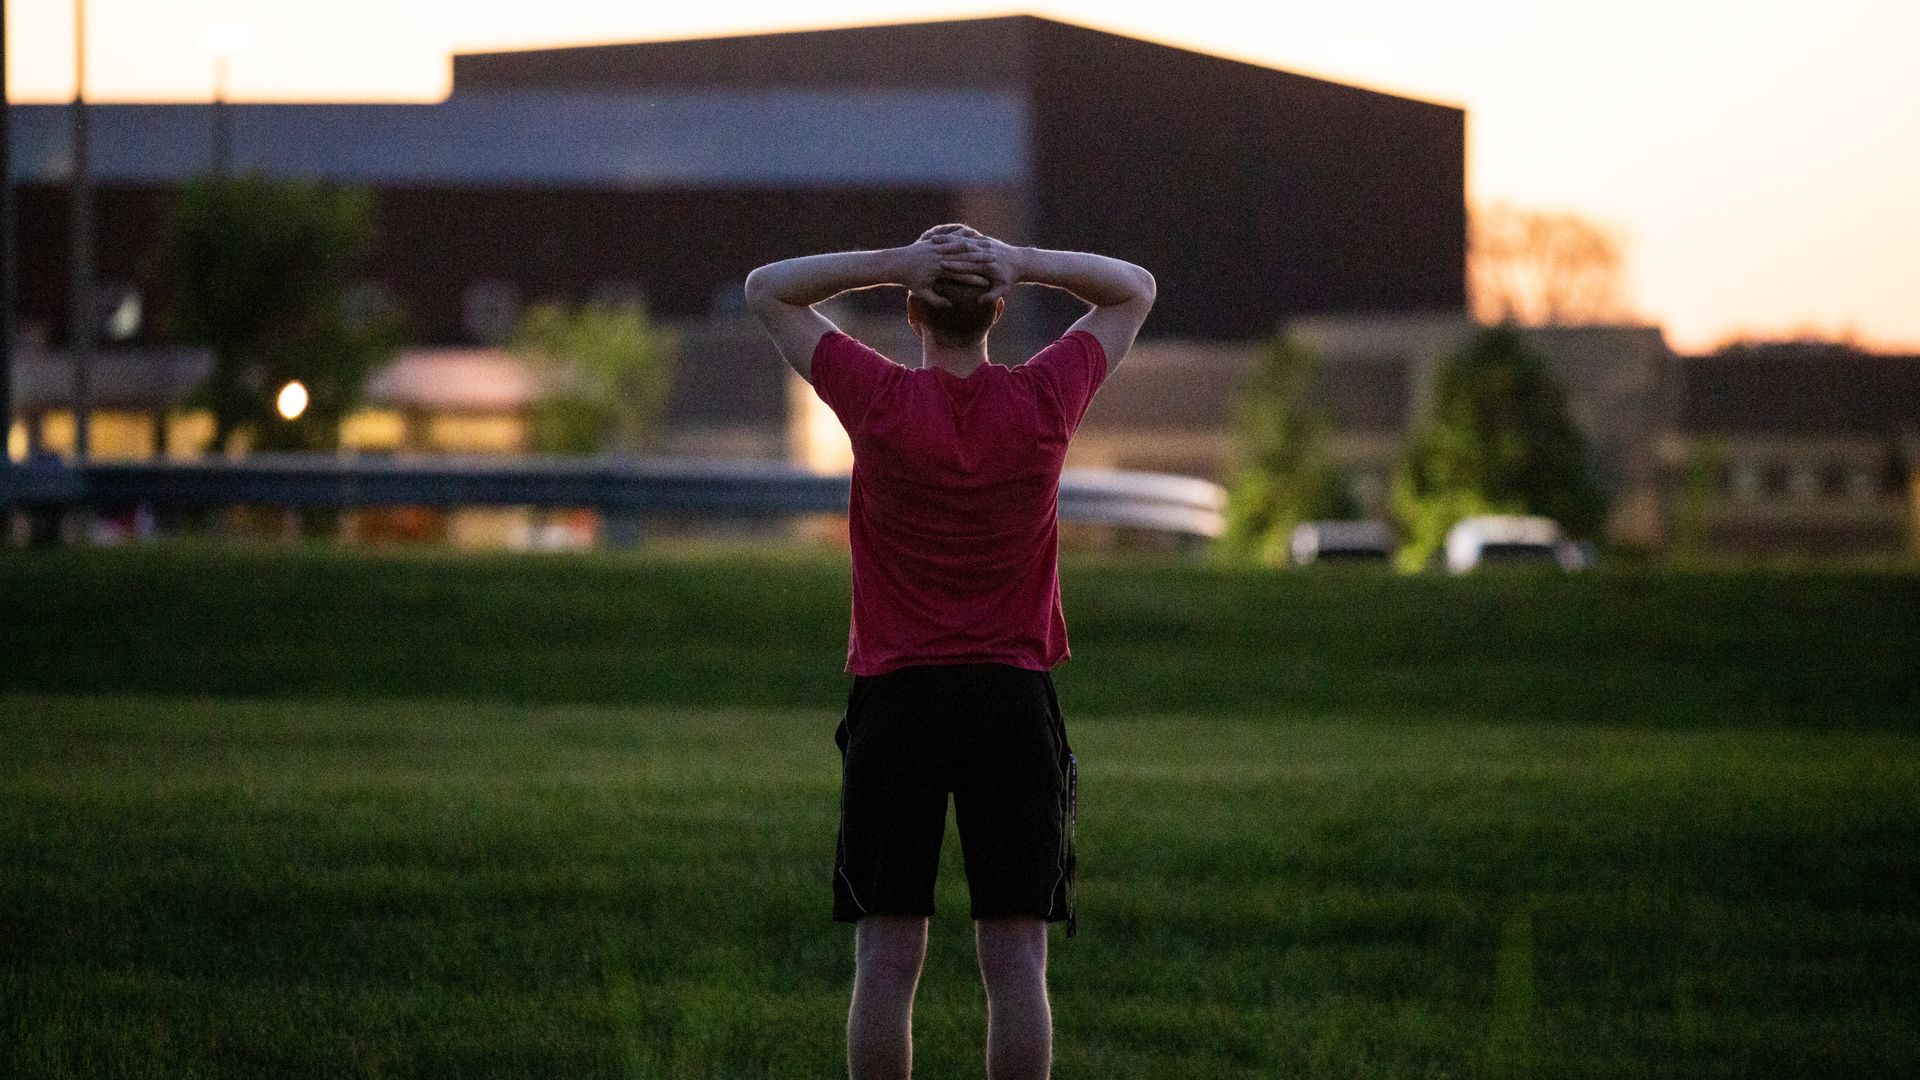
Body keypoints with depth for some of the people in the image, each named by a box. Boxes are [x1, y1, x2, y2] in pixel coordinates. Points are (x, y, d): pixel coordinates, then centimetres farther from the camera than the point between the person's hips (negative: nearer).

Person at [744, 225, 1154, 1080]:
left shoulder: (879, 400, -6)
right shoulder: (1047, 401, -3)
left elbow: (767, 290, 7)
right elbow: (1135, 290, 14)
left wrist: (890, 262, -5)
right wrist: (1025, 263, -3)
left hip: (895, 695, -1)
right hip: (1015, 699, 1)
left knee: (887, 959, 1)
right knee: (1016, 959, 0)